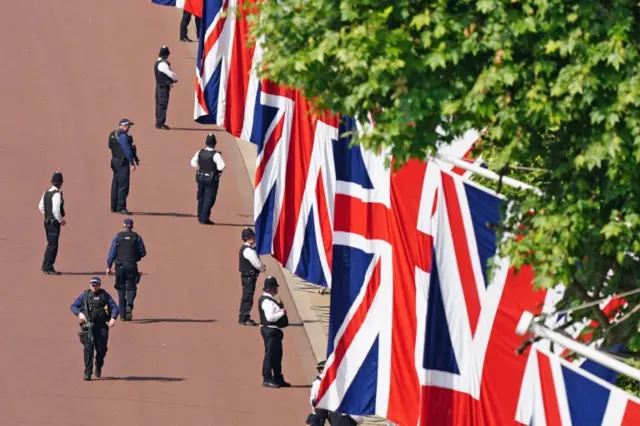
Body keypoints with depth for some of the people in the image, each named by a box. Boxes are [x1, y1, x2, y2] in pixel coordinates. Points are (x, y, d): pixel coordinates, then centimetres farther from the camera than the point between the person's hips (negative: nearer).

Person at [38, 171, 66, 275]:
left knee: (51, 244, 18)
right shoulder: (57, 194, -18)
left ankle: (46, 266, 23)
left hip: (47, 221, 9)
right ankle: (49, 268, -1)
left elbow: (41, 207, 15)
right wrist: (61, 220, -10)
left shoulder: (46, 193, 8)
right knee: (53, 245, -3)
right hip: (54, 222, -9)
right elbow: (56, 210, -24)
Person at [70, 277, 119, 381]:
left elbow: (115, 307, 5)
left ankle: (99, 367, 28)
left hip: (102, 326, 0)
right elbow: (73, 306, 9)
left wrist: (113, 318, -15)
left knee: (102, 349, -2)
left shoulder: (105, 295, 9)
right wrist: (79, 313, -12)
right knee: (88, 348, -11)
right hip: (88, 325, 0)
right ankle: (87, 372, -9)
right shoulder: (84, 295, 10)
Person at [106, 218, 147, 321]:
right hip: (132, 266, 0)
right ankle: (129, 305, -24)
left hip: (120, 266, 0)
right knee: (131, 288, 6)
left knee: (121, 289, 10)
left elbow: (112, 252, -4)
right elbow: (143, 252, 1)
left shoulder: (118, 237, 0)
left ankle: (123, 314, 9)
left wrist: (108, 267, -1)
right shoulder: (137, 237, 1)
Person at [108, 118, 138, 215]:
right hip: (123, 162, -10)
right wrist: (132, 163, -17)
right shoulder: (123, 135, -17)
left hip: (115, 160, 10)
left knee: (116, 184, 15)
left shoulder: (112, 134, 12)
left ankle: (114, 207, 20)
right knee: (123, 185, -8)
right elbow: (127, 150, -20)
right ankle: (121, 207, -10)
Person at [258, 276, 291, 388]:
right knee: (270, 354, -7)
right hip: (270, 331, -11)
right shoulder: (267, 301, -19)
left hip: (274, 331, 11)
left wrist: (280, 307, 8)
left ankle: (278, 379, 25)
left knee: (277, 355, 17)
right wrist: (282, 312, -17)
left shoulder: (269, 300, 14)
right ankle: (267, 379, -4)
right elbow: (270, 317, -26)